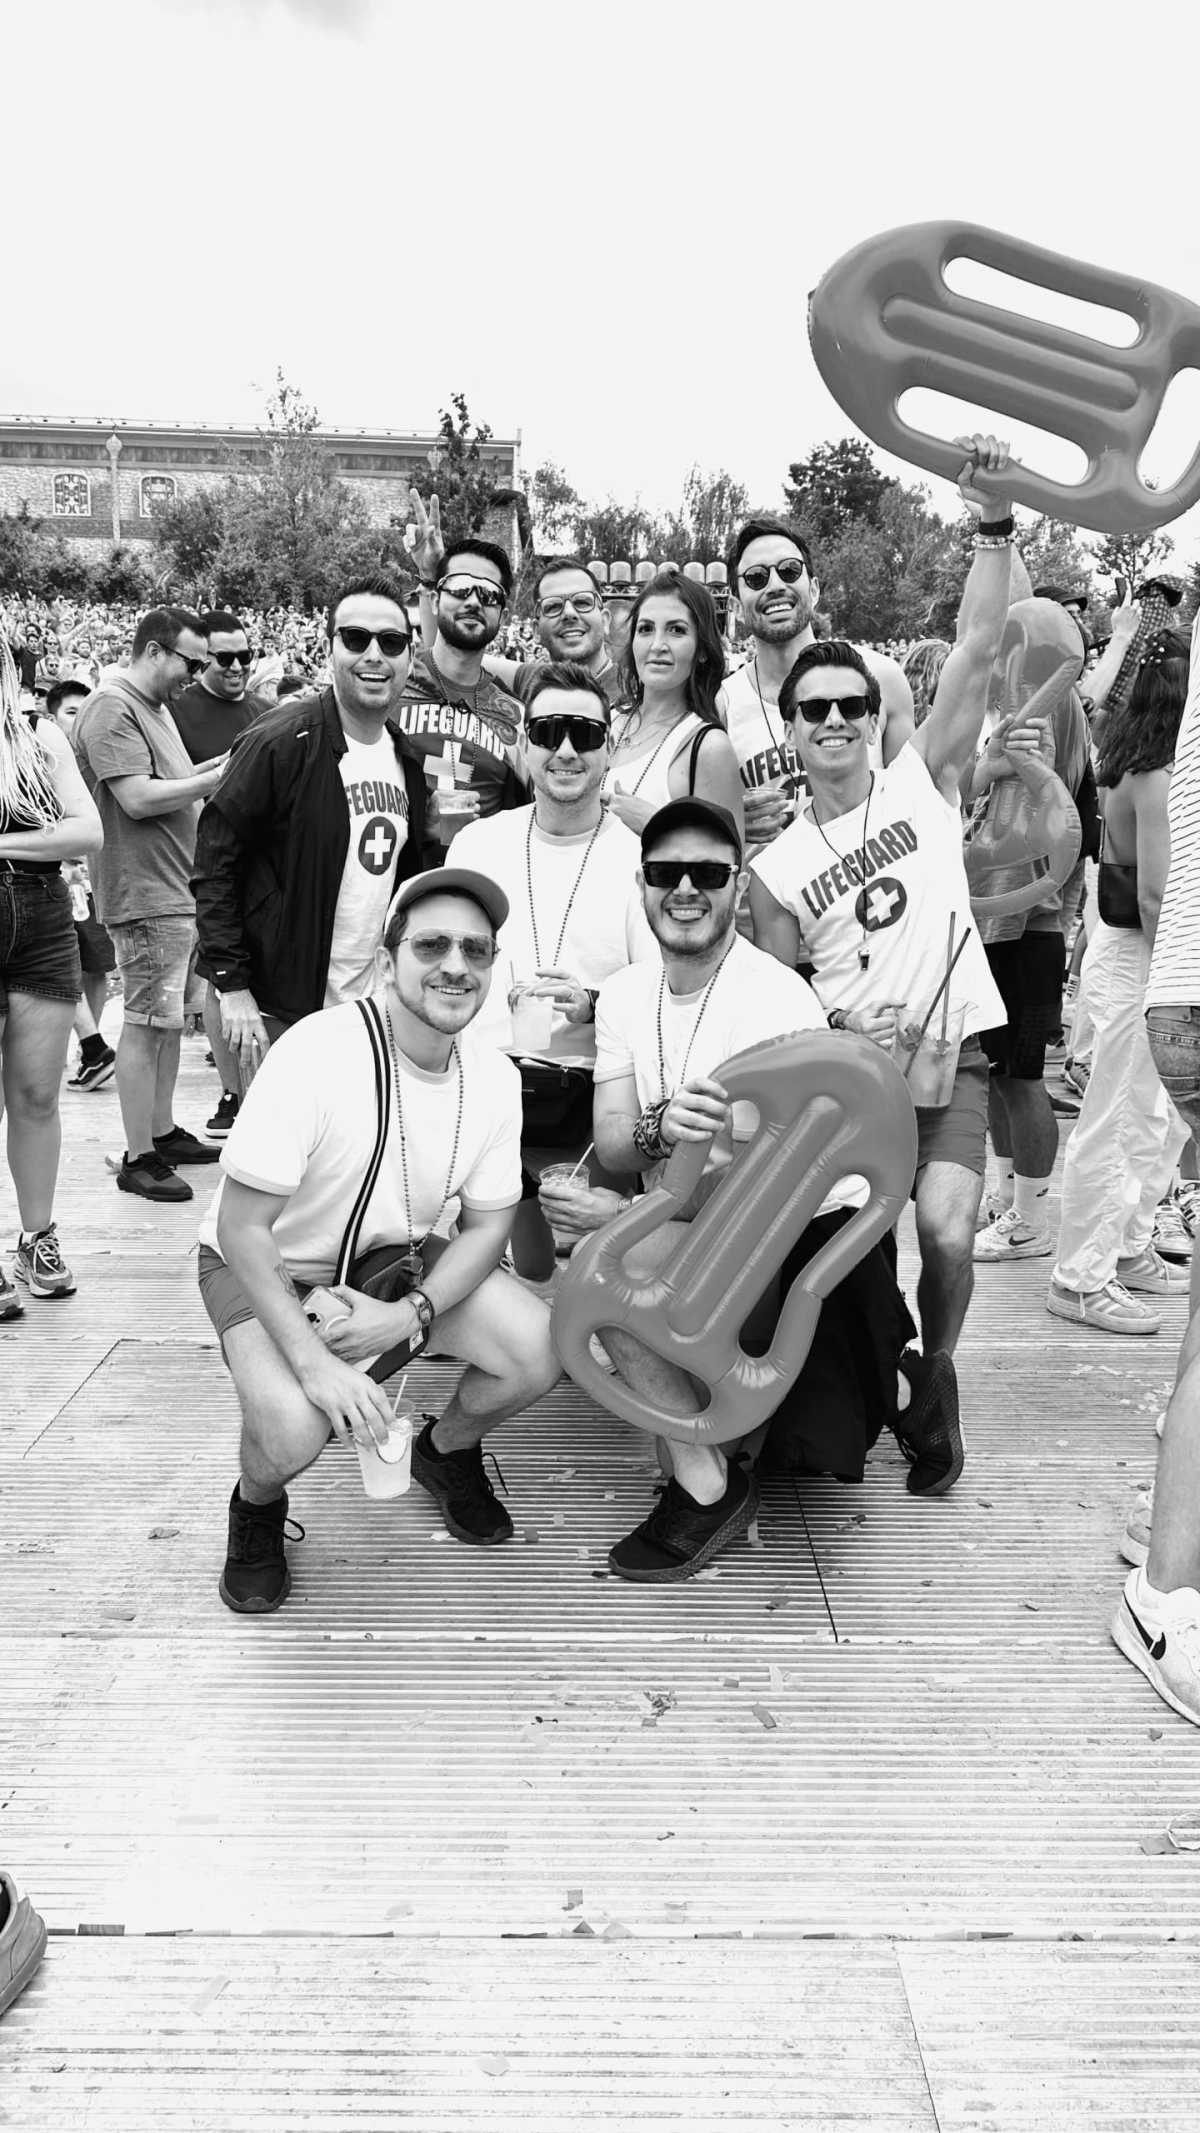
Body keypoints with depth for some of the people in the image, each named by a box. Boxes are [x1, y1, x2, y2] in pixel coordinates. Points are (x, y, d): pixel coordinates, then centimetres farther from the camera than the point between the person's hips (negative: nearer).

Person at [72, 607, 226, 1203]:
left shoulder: (156, 707, 19)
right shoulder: (112, 708, -13)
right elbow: (138, 798, -20)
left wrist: (213, 768, 5)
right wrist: (214, 779, -16)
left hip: (179, 891, 10)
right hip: (145, 894, -10)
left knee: (168, 1020, 15)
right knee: (147, 1023, -6)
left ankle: (162, 1132, 26)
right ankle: (138, 1159, 1)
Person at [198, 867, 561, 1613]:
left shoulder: (495, 1078, -12)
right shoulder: (316, 1055, -29)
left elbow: (486, 1224, -2)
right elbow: (242, 1228, -25)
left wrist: (409, 1315, -19)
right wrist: (313, 1360, -32)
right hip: (268, 1266, -4)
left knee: (541, 1351, -16)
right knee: (295, 1431, -31)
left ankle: (447, 1450, 18)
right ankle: (257, 1506, 8)